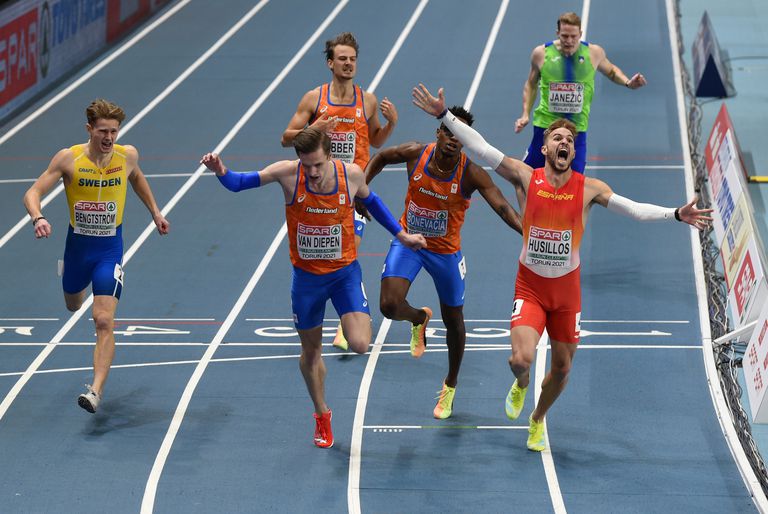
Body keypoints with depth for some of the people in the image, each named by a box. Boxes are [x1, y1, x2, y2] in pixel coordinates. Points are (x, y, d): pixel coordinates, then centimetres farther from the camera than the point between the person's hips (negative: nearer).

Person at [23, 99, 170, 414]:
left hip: (110, 249, -1)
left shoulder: (127, 155, -9)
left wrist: (154, 211, 18)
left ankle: (97, 389, -19)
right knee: (73, 305, 26)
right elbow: (33, 193, -16)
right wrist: (38, 218, -36)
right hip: (77, 245, 1)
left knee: (104, 321, -15)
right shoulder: (68, 159, -15)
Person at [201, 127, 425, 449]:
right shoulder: (288, 173, -18)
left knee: (359, 345, -18)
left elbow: (370, 201, 7)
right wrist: (221, 172, -35)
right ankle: (322, 415, 37)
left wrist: (401, 234, 13)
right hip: (306, 275, 1)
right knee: (311, 351, 13)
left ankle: (361, 321, 20)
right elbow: (239, 183, -13)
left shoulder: (351, 175, -15)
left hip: (345, 271, -1)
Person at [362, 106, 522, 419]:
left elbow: (503, 207, -33)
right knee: (390, 305, -20)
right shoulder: (416, 154, -17)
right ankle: (420, 319, 21)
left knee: (453, 322, 13)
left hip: (445, 250, -1)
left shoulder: (471, 174, -23)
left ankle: (450, 385, 39)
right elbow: (381, 158, 5)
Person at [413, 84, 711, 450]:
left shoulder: (588, 188, -6)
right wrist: (444, 115, -17)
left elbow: (635, 209, -10)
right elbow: (481, 148, -11)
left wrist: (676, 214, -24)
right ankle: (520, 386, 19)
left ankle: (538, 419, 41)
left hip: (567, 289, 2)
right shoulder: (526, 177, -8)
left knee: (562, 367, 10)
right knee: (522, 358, -20)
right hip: (529, 286, -2)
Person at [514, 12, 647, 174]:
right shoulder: (541, 53, -5)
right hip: (545, 124, 0)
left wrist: (627, 83, 1)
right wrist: (525, 115, 4)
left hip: (577, 128, 0)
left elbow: (611, 70, 19)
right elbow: (531, 84, 12)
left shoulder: (594, 53, -4)